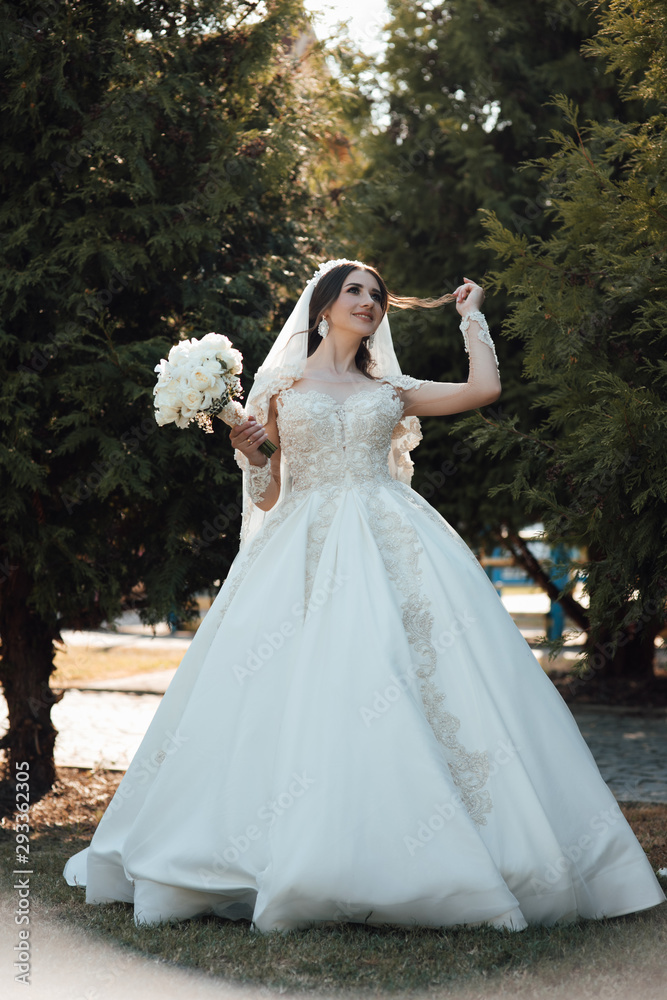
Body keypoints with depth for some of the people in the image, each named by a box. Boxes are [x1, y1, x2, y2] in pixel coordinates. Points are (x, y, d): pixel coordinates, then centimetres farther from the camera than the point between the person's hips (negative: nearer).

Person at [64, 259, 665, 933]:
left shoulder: (388, 391, 19)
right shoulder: (281, 387, 14)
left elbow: (484, 387, 8)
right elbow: (267, 496, 12)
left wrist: (470, 314, 22)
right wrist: (247, 452, -7)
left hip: (392, 548, 1)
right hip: (306, 548, -1)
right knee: (305, 695, -13)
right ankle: (303, 861, -8)